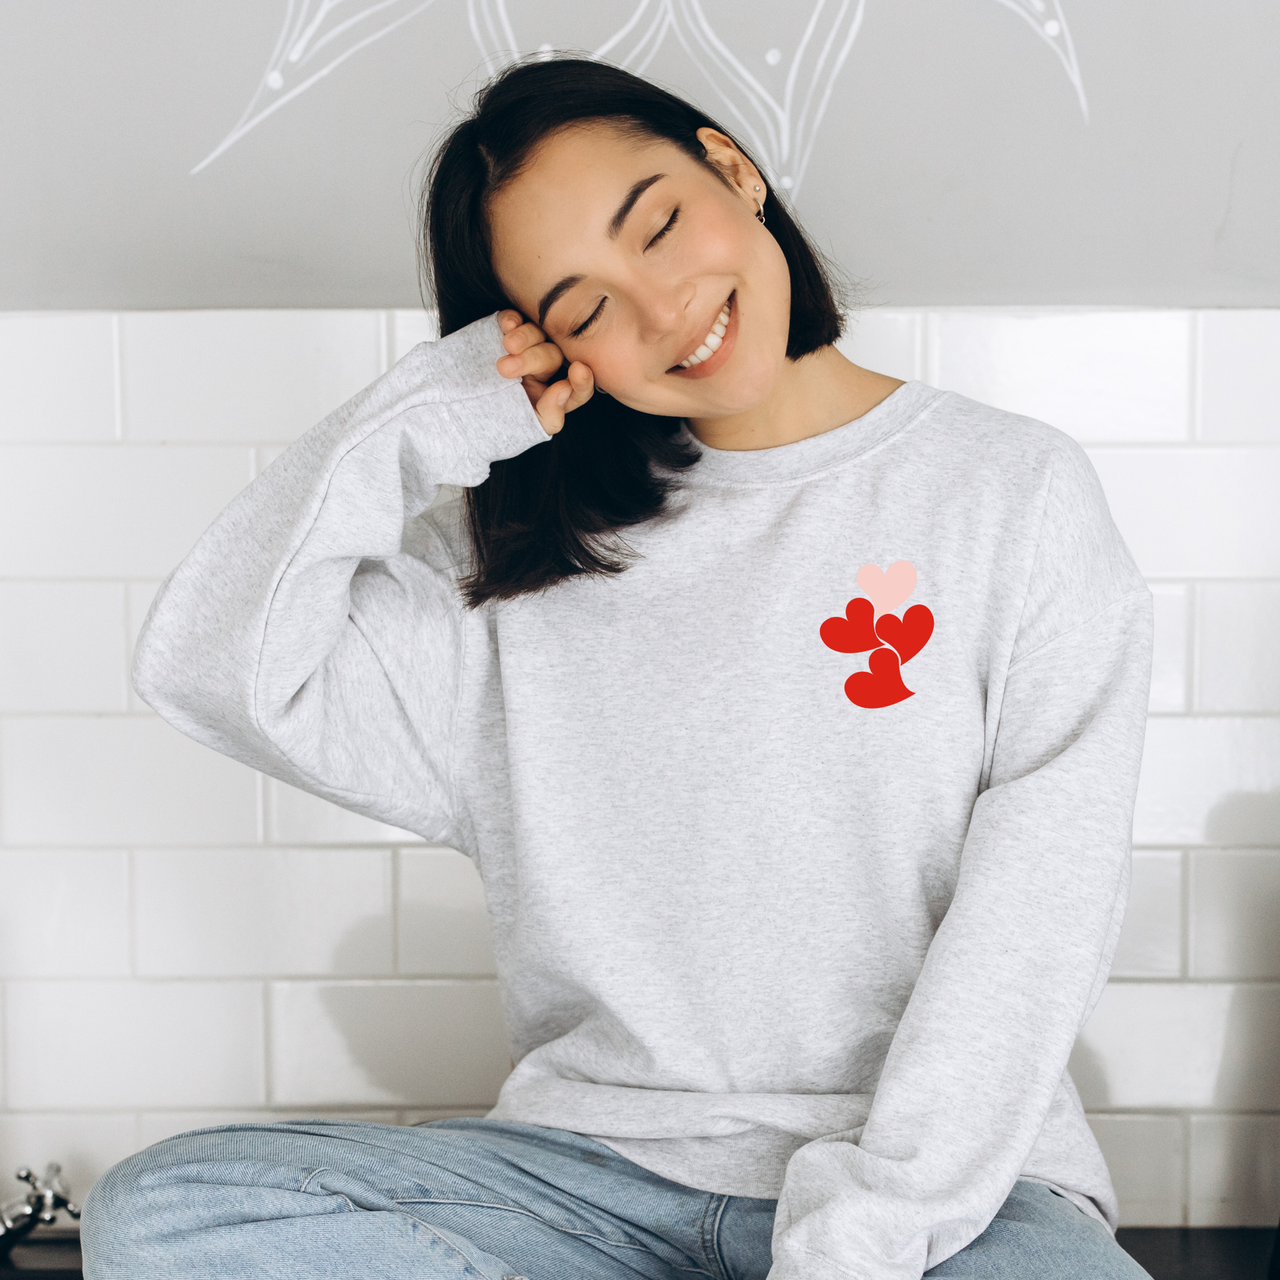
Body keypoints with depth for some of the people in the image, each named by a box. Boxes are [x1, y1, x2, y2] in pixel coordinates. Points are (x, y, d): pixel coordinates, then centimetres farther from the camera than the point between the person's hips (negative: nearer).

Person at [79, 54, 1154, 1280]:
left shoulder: (1015, 491, 2)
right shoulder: (529, 549, 10)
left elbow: (1035, 917, -6)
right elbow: (212, 667, 2)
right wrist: (427, 416, -1)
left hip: (939, 1175, -3)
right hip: (598, 1164, 3)